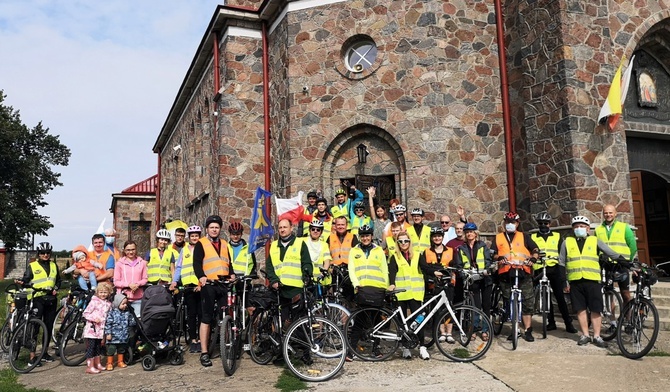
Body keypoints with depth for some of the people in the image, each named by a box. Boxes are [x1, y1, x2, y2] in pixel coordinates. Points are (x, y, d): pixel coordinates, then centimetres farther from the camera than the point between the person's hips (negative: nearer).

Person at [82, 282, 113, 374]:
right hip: (92, 328, -6)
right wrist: (94, 318, -22)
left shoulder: (108, 304, 8)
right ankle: (90, 367, 0)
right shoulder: (94, 302, -10)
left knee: (99, 347, 16)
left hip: (100, 329, 6)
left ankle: (97, 364, 27)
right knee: (91, 347, -4)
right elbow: (85, 314, -10)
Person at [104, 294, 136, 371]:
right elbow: (108, 323, -12)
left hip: (123, 337, 5)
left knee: (122, 349, 15)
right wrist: (108, 333, -14)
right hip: (113, 336, -5)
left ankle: (120, 362, 30)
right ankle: (109, 363, 16)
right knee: (111, 349, 1)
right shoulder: (112, 312, -12)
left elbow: (131, 322, 15)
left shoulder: (127, 312, 4)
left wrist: (133, 321, -6)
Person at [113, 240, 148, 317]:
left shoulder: (142, 262, 8)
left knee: (138, 318, 0)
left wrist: (137, 284, -11)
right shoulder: (120, 263, 3)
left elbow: (145, 279, 9)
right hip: (123, 297, -1)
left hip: (138, 298, 1)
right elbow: (116, 282, 2)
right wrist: (129, 284, -13)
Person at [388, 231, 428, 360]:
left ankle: (422, 347, 6)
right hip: (400, 293, -1)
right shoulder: (394, 256, 6)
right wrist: (392, 284, -24)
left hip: (415, 293, 1)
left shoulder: (417, 255, 14)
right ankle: (406, 347, 15)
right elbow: (392, 272, -8)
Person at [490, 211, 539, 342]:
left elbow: (535, 249, 6)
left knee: (528, 302, -5)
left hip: (523, 273, -1)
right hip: (505, 274, 1)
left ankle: (528, 330, 5)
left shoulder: (524, 236, 14)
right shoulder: (498, 238, 15)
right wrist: (498, 257, -12)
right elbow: (492, 253, 8)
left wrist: (532, 258, -13)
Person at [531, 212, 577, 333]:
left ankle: (568, 323, 2)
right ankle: (551, 322, 15)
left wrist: (563, 274, 0)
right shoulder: (533, 237, 12)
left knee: (560, 297, -4)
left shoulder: (557, 236, 12)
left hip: (554, 270, -1)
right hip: (540, 270, 1)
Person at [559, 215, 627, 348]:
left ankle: (597, 336, 12)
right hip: (575, 281, 1)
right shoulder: (567, 242, 10)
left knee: (596, 309, 1)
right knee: (580, 309, 6)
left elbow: (613, 254, 6)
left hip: (592, 280, -1)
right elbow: (561, 263, 13)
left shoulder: (595, 241, 9)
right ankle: (585, 335, 16)